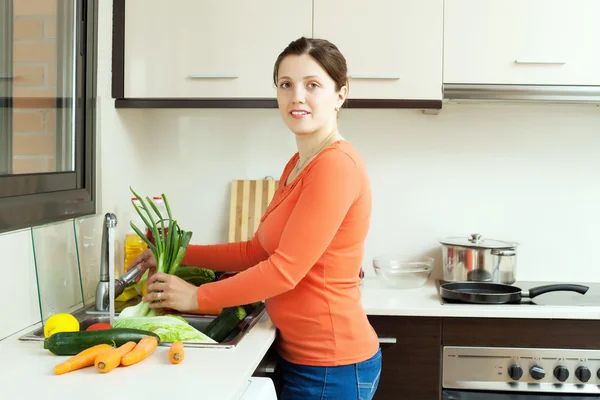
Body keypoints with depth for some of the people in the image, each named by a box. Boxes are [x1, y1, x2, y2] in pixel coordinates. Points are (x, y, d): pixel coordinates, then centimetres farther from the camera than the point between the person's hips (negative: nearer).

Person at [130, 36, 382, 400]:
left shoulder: (336, 166, -19)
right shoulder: (299, 165, 11)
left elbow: (285, 269, -21)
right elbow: (258, 251, 13)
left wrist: (198, 296, -12)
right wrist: (180, 254, 9)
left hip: (330, 365, -8)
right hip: (301, 356, 8)